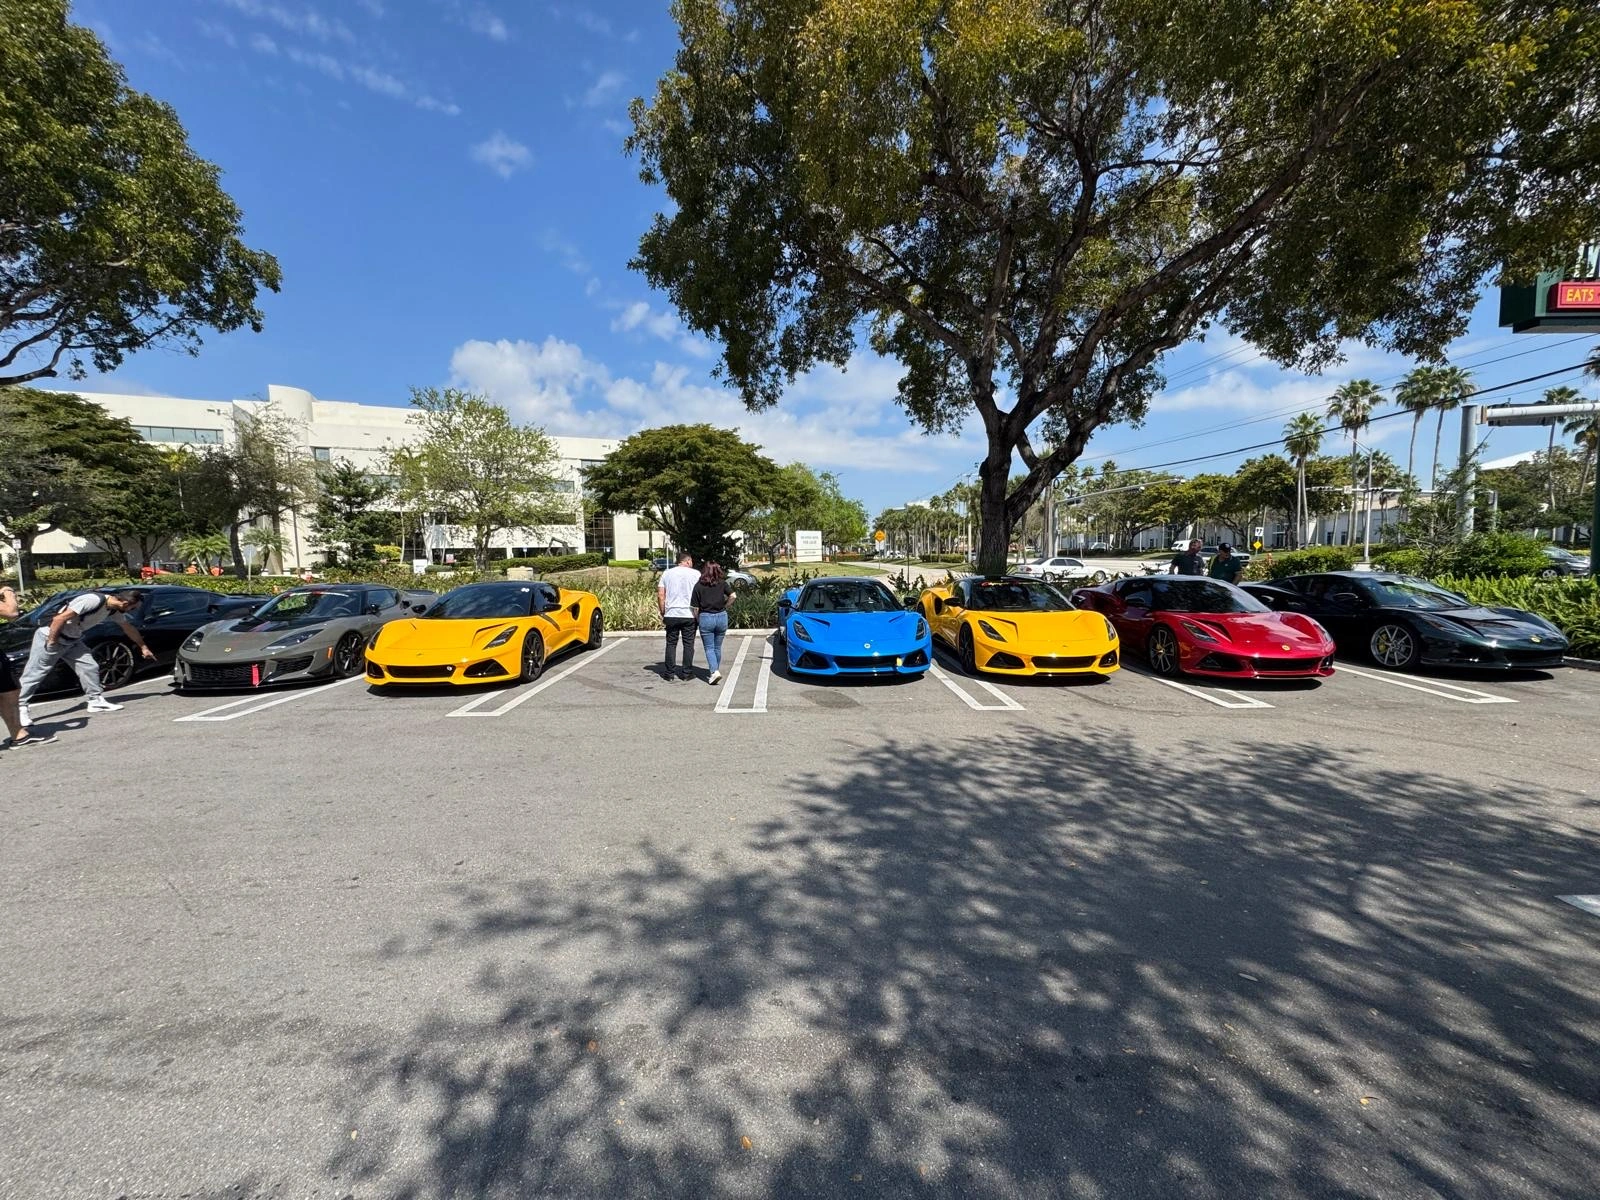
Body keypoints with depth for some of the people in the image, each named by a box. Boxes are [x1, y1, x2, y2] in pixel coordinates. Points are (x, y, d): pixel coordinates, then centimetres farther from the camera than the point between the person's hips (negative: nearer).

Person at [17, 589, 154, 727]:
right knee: (34, 673, -1)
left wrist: (143, 647, 23)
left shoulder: (114, 609, -2)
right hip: (50, 636, -8)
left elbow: (129, 628, 14)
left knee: (90, 667, -1)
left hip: (72, 641, 8)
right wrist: (51, 643, -21)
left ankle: (96, 701, 7)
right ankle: (20, 708, 7)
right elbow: (59, 619, -29)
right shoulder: (92, 600, -29)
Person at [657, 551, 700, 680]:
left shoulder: (667, 573, 7)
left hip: (671, 615, 2)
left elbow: (660, 595, 3)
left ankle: (669, 673, 13)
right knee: (688, 644, 6)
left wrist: (663, 613, 9)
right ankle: (687, 672, 9)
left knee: (671, 643, 10)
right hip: (689, 615, -2)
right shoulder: (695, 574, 0)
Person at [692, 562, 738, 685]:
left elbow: (695, 607, -4)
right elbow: (733, 596, -10)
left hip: (705, 618, -2)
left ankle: (715, 671, -14)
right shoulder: (722, 583, 1)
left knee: (709, 648, 3)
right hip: (721, 617, 2)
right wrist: (724, 606, 5)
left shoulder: (698, 586, -3)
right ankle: (716, 670, 26)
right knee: (717, 648, 16)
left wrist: (697, 619, 11)